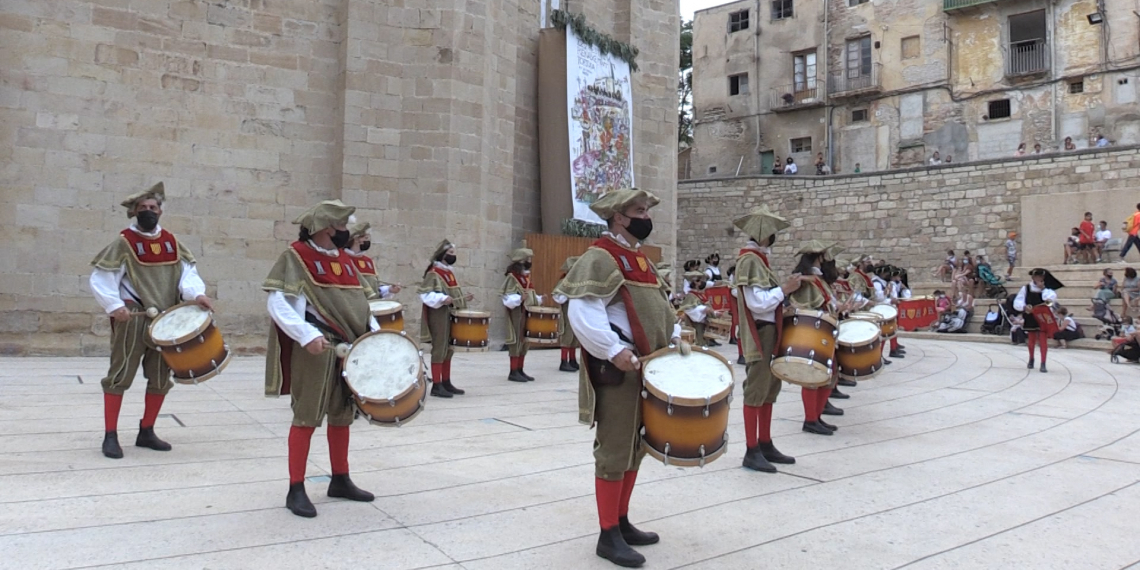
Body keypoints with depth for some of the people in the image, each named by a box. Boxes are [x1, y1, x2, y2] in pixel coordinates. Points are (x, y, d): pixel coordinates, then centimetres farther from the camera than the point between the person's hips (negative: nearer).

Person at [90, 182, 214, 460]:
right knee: (120, 374, -1)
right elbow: (100, 279, -7)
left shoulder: (171, 241, 9)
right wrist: (114, 306, -20)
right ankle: (110, 436, 9)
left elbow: (187, 272, 1)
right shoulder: (124, 242, -5)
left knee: (161, 378, 10)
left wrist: (197, 294, -18)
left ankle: (146, 432, 24)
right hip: (132, 319, -5)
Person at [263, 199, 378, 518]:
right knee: (307, 417, -2)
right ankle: (296, 490, 7)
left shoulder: (344, 259, 14)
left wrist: (375, 333, 5)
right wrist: (307, 335, -26)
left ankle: (340, 481, 27)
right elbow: (276, 302, -15)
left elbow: (359, 302, 19)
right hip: (317, 349, -7)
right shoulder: (296, 257, -8)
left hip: (350, 349, 7)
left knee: (342, 415, 14)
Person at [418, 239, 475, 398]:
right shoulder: (433, 273, -11)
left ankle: (446, 383, 20)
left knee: (449, 349, 12)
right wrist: (441, 299, -31)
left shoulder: (449, 272, 17)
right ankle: (436, 386, -3)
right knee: (439, 349, -7)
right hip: (439, 315, -9)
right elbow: (424, 294, -20)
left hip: (451, 314, 9)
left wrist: (462, 298, 11)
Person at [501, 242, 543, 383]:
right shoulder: (512, 277, -13)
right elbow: (508, 299, -19)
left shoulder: (526, 276, 14)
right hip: (517, 314, -9)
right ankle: (513, 372, 1)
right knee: (517, 341, -6)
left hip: (528, 314, 9)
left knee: (525, 341, 11)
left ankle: (520, 371, 18)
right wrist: (519, 299, -34)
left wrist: (538, 299, 9)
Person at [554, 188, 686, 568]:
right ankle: (608, 536, 8)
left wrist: (675, 337, 12)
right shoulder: (600, 258, -13)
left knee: (635, 448, 16)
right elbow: (581, 311, -24)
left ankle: (621, 522, 28)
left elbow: (658, 304, 26)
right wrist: (613, 350, -28)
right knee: (614, 452, -3)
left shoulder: (640, 259, 17)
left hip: (648, 366, 10)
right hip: (618, 369, -10)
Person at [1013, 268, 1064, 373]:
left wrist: (1043, 288, -20)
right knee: (1032, 340, 14)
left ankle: (1043, 364, -5)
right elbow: (1017, 302, -6)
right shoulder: (1026, 288, -1)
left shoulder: (1046, 288, 0)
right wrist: (1024, 307, -24)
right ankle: (1031, 359, 37)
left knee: (1043, 340, -7)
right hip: (1030, 318, 1)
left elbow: (1052, 298, -19)